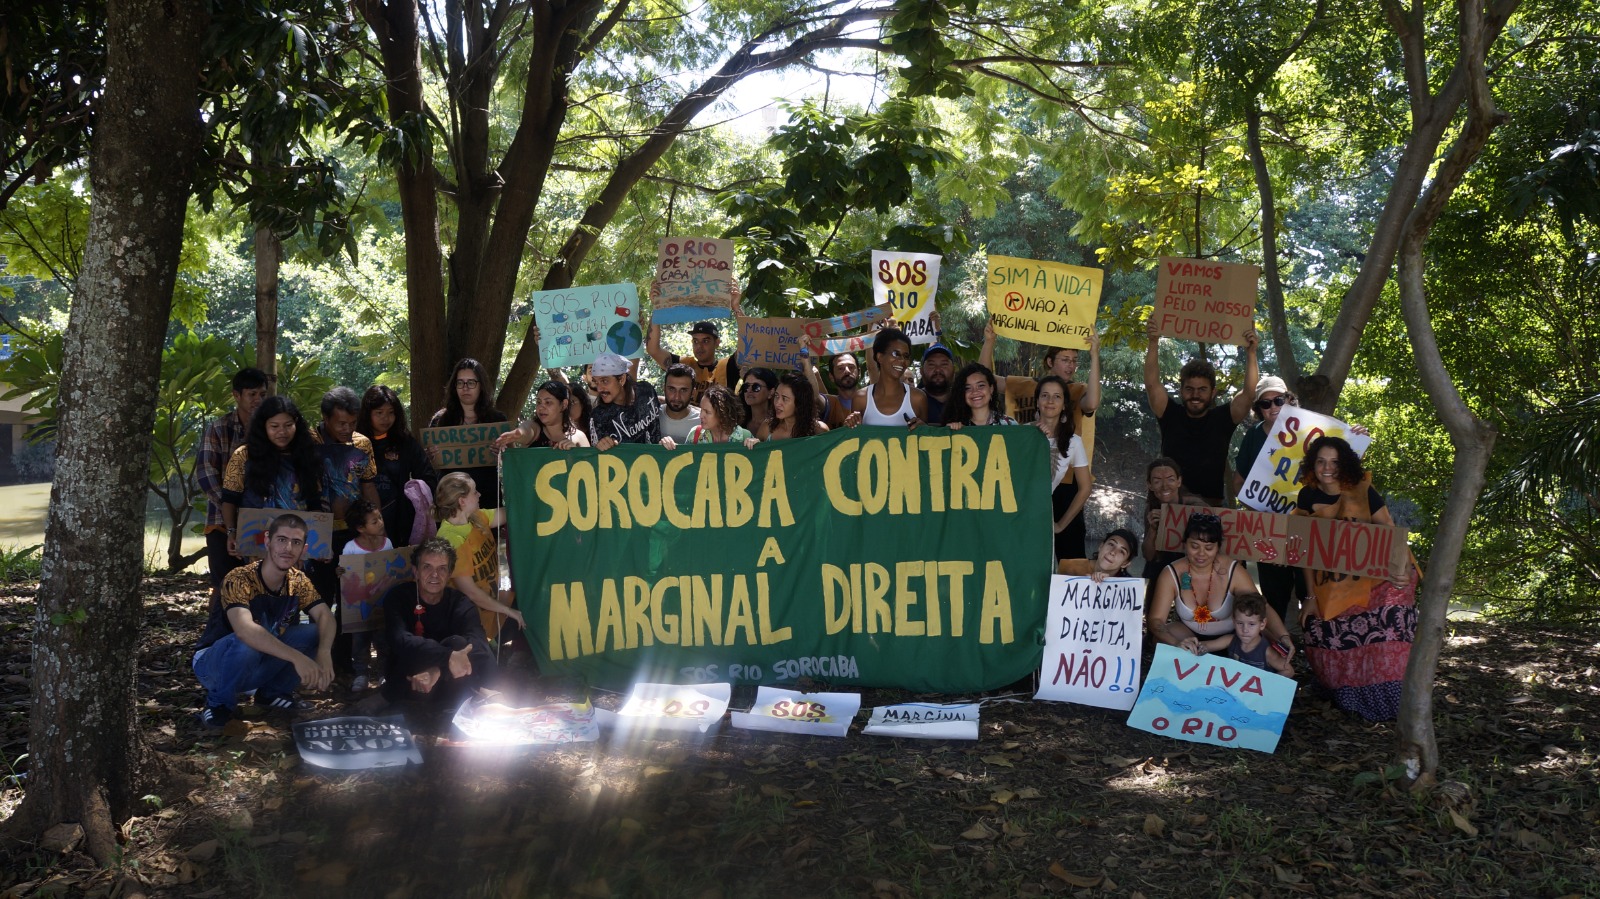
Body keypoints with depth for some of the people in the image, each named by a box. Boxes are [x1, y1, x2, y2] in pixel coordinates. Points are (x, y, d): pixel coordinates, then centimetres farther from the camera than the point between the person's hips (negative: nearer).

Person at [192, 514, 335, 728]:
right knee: (246, 644, -37)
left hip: (260, 665, 6)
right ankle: (219, 703, -9)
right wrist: (297, 658, -51)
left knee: (315, 633, -15)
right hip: (214, 662, -5)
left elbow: (325, 616, -15)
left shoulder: (298, 581, -6)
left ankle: (273, 692, 6)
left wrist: (324, 653, -37)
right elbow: (244, 630, -43)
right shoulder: (239, 580, -27)